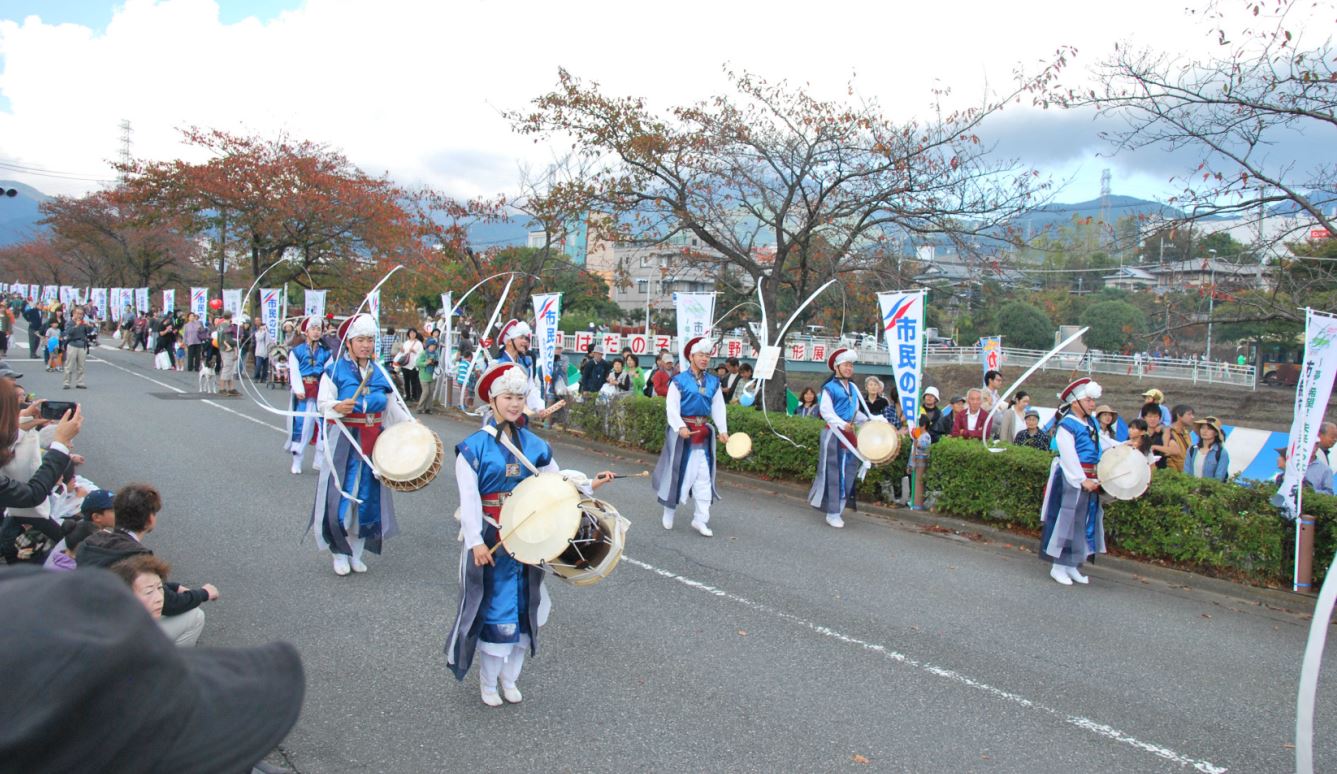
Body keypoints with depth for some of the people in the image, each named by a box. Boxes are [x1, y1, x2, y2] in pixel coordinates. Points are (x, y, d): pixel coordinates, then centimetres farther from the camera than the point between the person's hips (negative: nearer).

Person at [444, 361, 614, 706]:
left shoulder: (534, 445, 4)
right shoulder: (475, 446, -9)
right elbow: (469, 498, -12)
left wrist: (589, 486, -10)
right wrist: (476, 542, -19)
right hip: (489, 540, -4)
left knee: (524, 607, 11)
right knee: (494, 610, 3)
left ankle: (510, 677, 31)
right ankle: (488, 683, 23)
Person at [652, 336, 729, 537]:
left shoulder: (714, 382, 8)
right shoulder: (679, 381, -6)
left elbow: (718, 408, 5)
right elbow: (672, 408, -11)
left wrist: (722, 430, -7)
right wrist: (680, 427, -25)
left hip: (703, 433, 4)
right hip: (681, 432, -4)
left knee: (704, 475, 2)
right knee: (677, 472, 6)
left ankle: (700, 518, 8)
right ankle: (669, 513, 25)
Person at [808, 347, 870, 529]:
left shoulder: (853, 388, 15)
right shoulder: (829, 388, -8)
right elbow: (826, 411, -18)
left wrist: (868, 421, 8)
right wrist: (842, 425, -29)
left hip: (849, 434, 7)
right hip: (833, 434, -7)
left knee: (849, 470, 7)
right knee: (834, 473, -2)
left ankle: (836, 509, 18)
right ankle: (833, 513, 6)